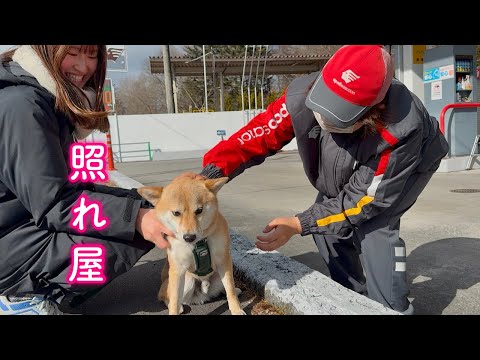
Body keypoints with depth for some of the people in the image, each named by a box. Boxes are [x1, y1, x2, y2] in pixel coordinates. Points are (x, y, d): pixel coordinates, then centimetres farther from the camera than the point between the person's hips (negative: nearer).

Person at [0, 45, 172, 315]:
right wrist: (135, 216, -33)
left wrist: (138, 203, 0)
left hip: (34, 221, 10)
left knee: (136, 203, 10)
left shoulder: (54, 101, 9)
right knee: (137, 231, -20)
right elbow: (53, 203, -24)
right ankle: (25, 295, -4)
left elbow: (63, 187, 8)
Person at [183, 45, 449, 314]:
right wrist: (209, 174, -42)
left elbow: (362, 200, -35)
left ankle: (392, 309, -3)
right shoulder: (302, 96, -35)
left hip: (412, 162, -4)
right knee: (325, 219, -6)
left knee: (374, 226, -26)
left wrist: (299, 224, -38)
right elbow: (257, 135, -29)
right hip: (352, 169, 5)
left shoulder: (400, 133, -44)